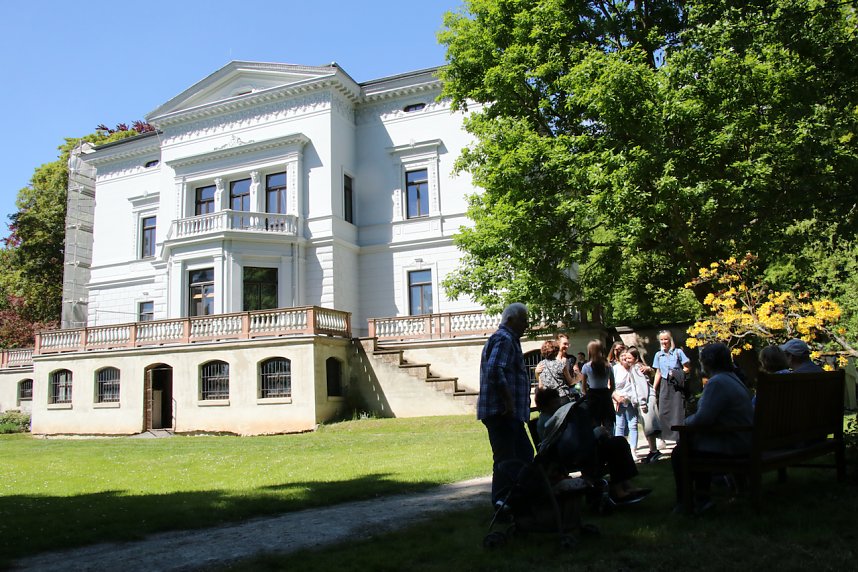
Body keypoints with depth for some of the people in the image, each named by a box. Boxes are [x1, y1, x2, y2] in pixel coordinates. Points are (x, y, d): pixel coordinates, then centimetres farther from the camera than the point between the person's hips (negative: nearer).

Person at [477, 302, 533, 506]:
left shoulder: (509, 340, 22)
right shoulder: (504, 339, -12)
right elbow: (495, 371, -27)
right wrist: (509, 402, -24)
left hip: (510, 413, 11)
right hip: (502, 412, -11)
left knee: (525, 455, 17)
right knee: (505, 460, -6)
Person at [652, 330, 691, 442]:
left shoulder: (678, 352, -1)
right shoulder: (658, 355, 11)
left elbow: (687, 368, 0)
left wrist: (677, 372, -15)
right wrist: (653, 388, 11)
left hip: (677, 385, -3)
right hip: (665, 385, 4)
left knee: (678, 411, -5)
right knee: (663, 412, -1)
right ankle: (663, 438, 5)